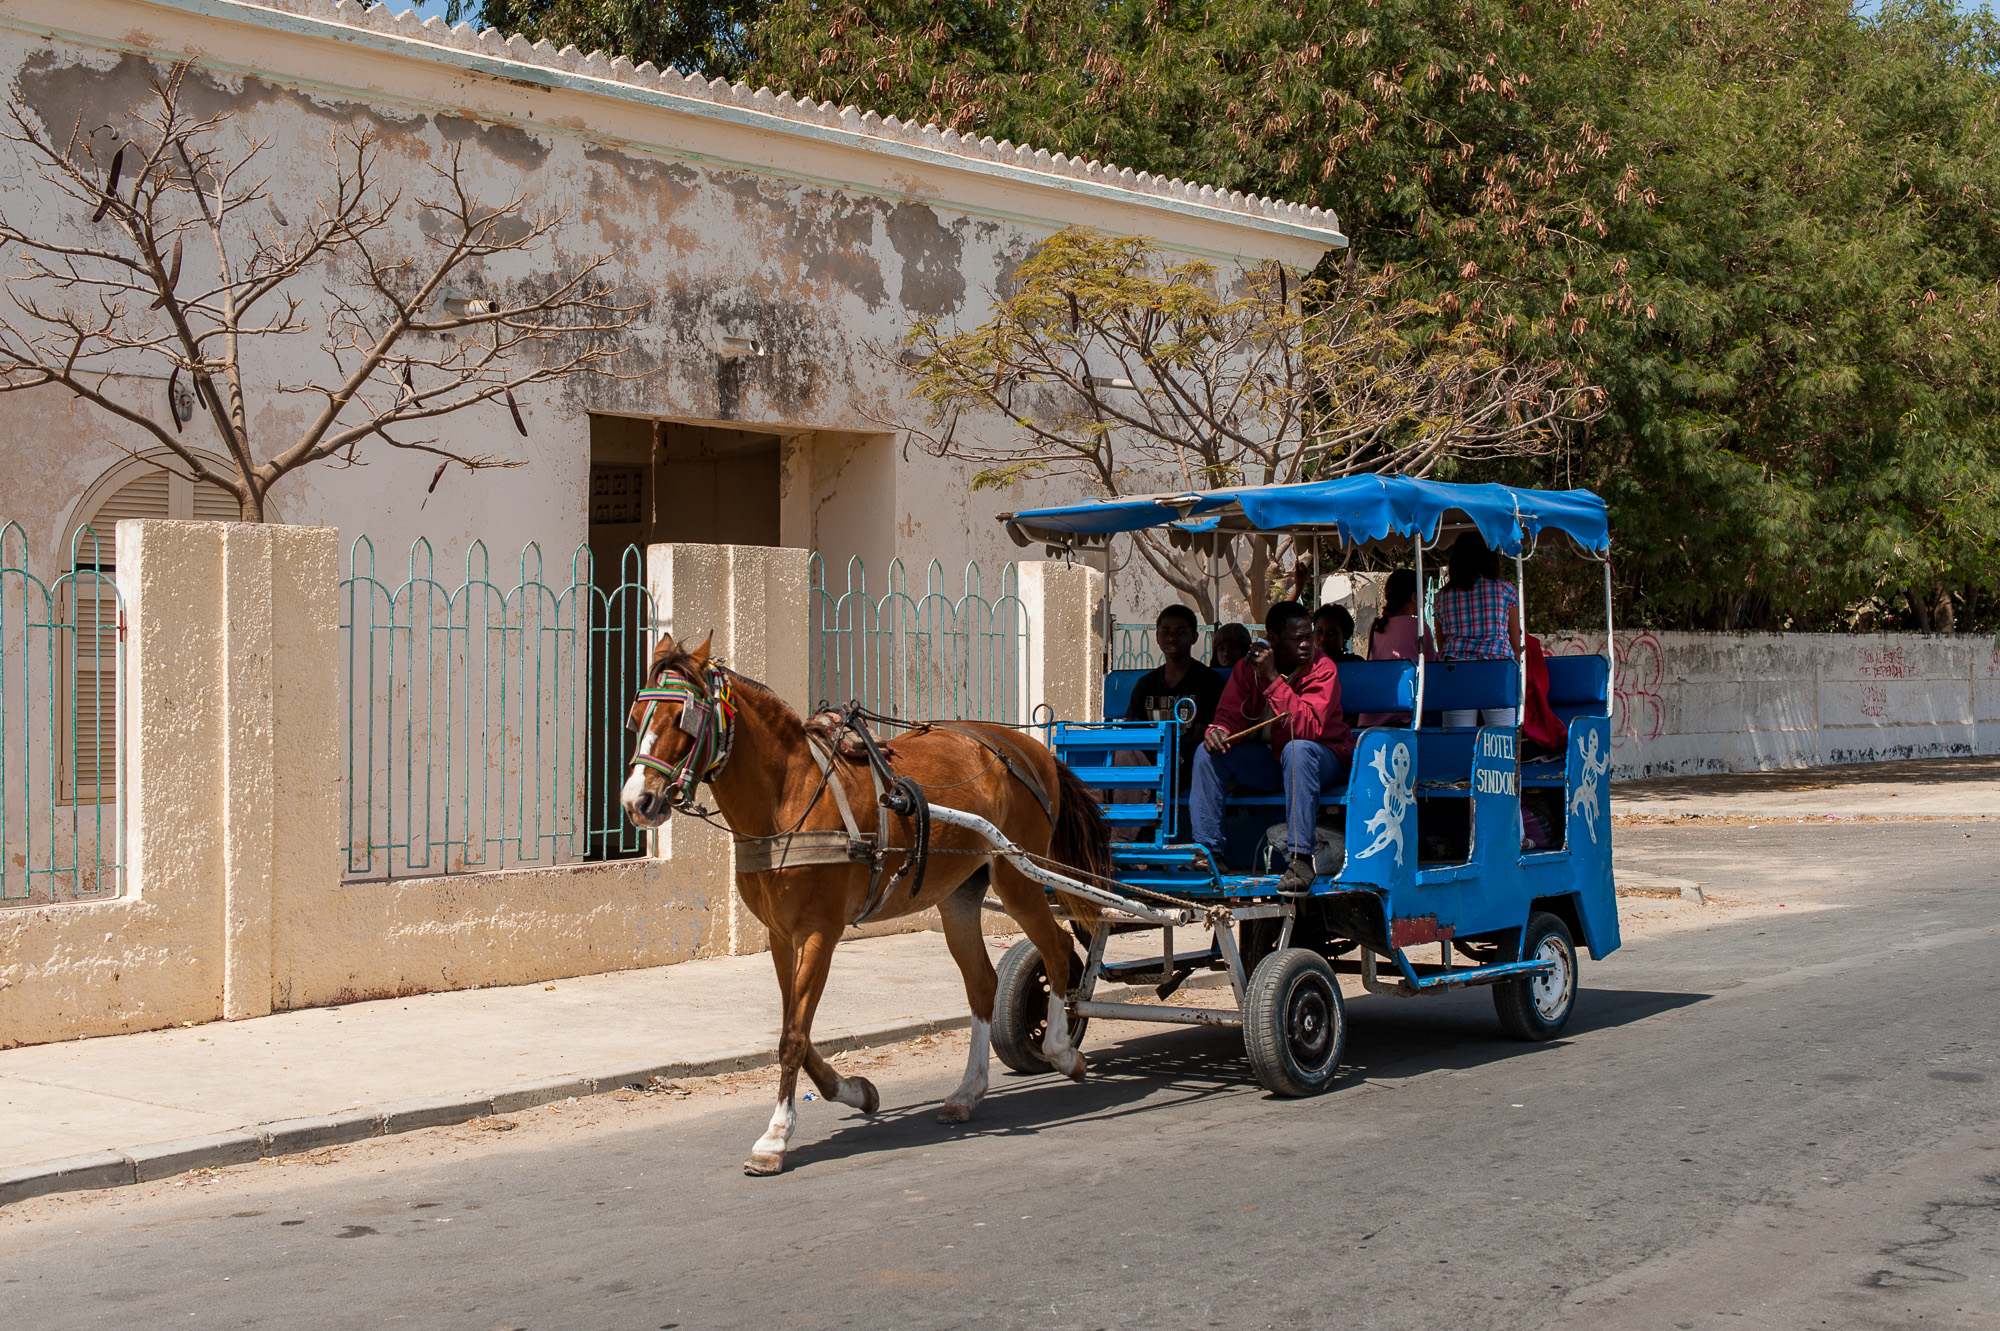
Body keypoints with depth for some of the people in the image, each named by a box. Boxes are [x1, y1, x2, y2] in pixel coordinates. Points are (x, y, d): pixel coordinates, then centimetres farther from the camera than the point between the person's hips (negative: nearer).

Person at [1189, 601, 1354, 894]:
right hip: (1268, 762, 5)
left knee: (1297, 749, -38)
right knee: (1209, 753, -15)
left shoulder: (1323, 669, -17)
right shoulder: (1247, 668, -3)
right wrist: (1219, 731, -28)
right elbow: (1230, 716, -2)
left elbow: (1308, 729, -29)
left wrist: (1273, 678, -32)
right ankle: (1208, 852, -13)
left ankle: (1300, 859, -39)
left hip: (1322, 759, -5)